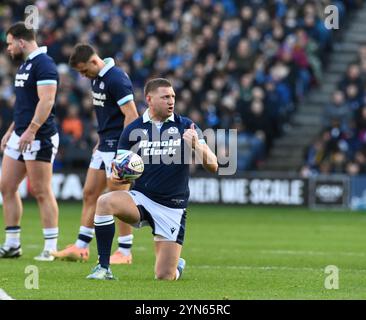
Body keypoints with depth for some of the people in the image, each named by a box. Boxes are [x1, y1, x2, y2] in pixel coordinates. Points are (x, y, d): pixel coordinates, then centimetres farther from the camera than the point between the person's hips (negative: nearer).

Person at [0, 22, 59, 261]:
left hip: (39, 137, -10)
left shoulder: (43, 64, -13)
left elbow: (46, 101, -22)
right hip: (20, 136, 10)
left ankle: (51, 248, -2)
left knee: (41, 192, -7)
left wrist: (31, 131, -27)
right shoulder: (25, 65, 18)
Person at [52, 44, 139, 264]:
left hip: (118, 146, -10)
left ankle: (125, 252, 3)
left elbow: (132, 116, -21)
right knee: (90, 194, 10)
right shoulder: (97, 79, 11)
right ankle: (81, 248, 16)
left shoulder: (116, 79, -18)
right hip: (105, 146, 10)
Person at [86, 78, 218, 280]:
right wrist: (116, 175, -15)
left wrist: (196, 145, -26)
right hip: (140, 198, 1)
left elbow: (212, 166, -7)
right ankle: (103, 268, -21)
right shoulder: (133, 130, 2)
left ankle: (177, 265, 33)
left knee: (164, 276, -6)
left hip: (172, 208, -1)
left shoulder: (186, 127, -1)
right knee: (104, 202, -32)